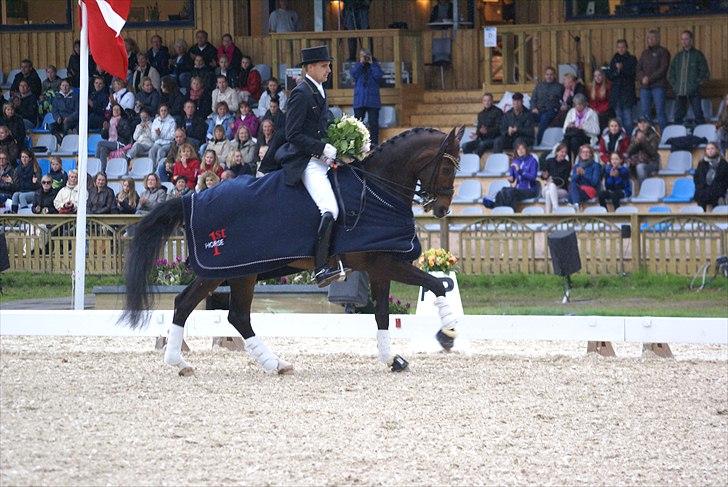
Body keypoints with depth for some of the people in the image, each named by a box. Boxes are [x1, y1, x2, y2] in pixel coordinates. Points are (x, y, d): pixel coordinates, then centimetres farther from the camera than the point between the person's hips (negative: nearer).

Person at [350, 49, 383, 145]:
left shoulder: (375, 66, 9)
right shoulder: (357, 66, 13)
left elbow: (378, 76, -9)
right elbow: (353, 74, -7)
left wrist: (371, 63, -4)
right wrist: (361, 63, -3)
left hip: (373, 101, -1)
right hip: (359, 101, 1)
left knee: (373, 123, -2)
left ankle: (374, 142, 0)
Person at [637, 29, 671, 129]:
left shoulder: (663, 52, 2)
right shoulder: (645, 53, 19)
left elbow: (663, 69, -8)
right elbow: (639, 68, 14)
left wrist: (650, 79, -13)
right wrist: (643, 78, -7)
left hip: (658, 86, -5)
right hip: (644, 87, 5)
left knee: (660, 112, -9)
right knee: (645, 112, 2)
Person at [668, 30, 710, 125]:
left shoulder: (698, 55, 5)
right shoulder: (678, 56, 17)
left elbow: (705, 73, 2)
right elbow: (670, 74, 20)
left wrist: (697, 84, -7)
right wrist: (674, 84, 6)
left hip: (694, 92, -4)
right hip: (679, 92, 4)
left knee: (698, 115, -9)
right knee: (678, 116, 2)